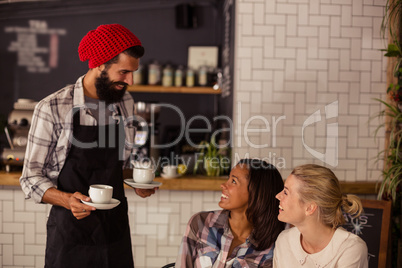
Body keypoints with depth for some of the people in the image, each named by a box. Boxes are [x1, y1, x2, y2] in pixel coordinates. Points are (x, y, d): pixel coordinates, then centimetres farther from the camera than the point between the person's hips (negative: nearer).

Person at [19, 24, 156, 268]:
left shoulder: (126, 103, 3)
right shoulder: (52, 109, -12)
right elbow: (31, 178, -8)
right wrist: (67, 200, -25)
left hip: (117, 228, 4)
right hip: (71, 231, -4)